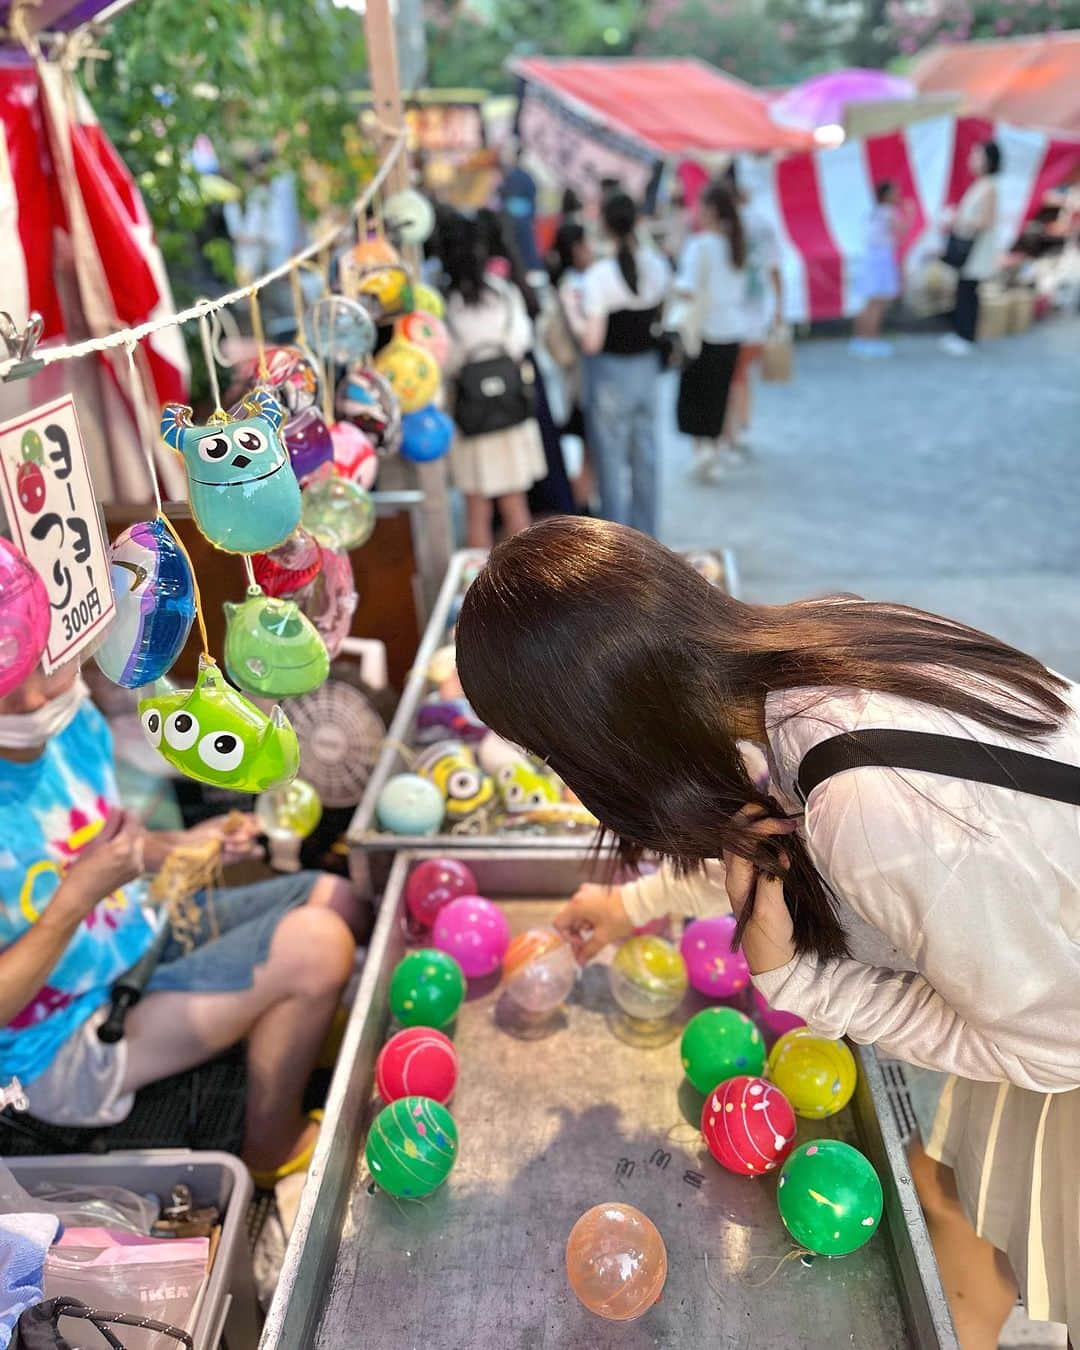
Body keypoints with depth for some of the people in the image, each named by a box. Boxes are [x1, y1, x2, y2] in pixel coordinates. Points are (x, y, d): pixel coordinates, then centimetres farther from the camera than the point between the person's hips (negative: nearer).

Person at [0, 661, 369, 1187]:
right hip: (63, 1051, -8)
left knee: (336, 901, 8)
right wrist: (77, 897, -32)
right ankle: (274, 1145, 4)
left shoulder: (77, 723, -9)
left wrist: (181, 847, -8)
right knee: (315, 945, -22)